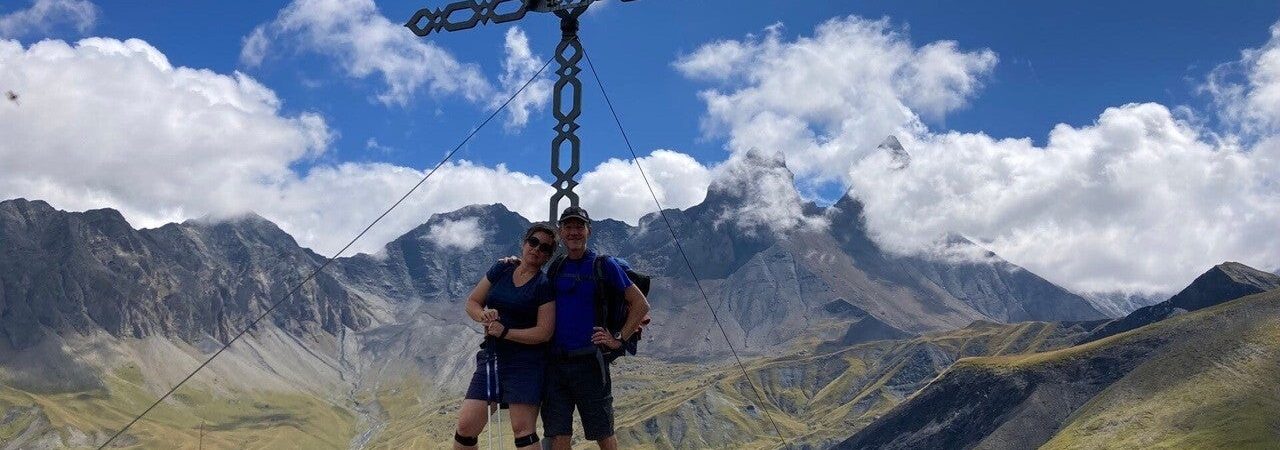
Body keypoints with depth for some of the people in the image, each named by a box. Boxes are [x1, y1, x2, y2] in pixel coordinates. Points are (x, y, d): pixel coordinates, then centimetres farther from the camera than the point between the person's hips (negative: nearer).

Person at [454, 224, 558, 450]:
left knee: (522, 428, -8)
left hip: (525, 363, -4)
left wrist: (505, 332, -18)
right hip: (490, 357, 4)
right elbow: (472, 302, 13)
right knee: (466, 424, -1)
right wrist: (484, 315, -9)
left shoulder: (545, 286, -4)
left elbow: (544, 332, -10)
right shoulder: (501, 270, 9)